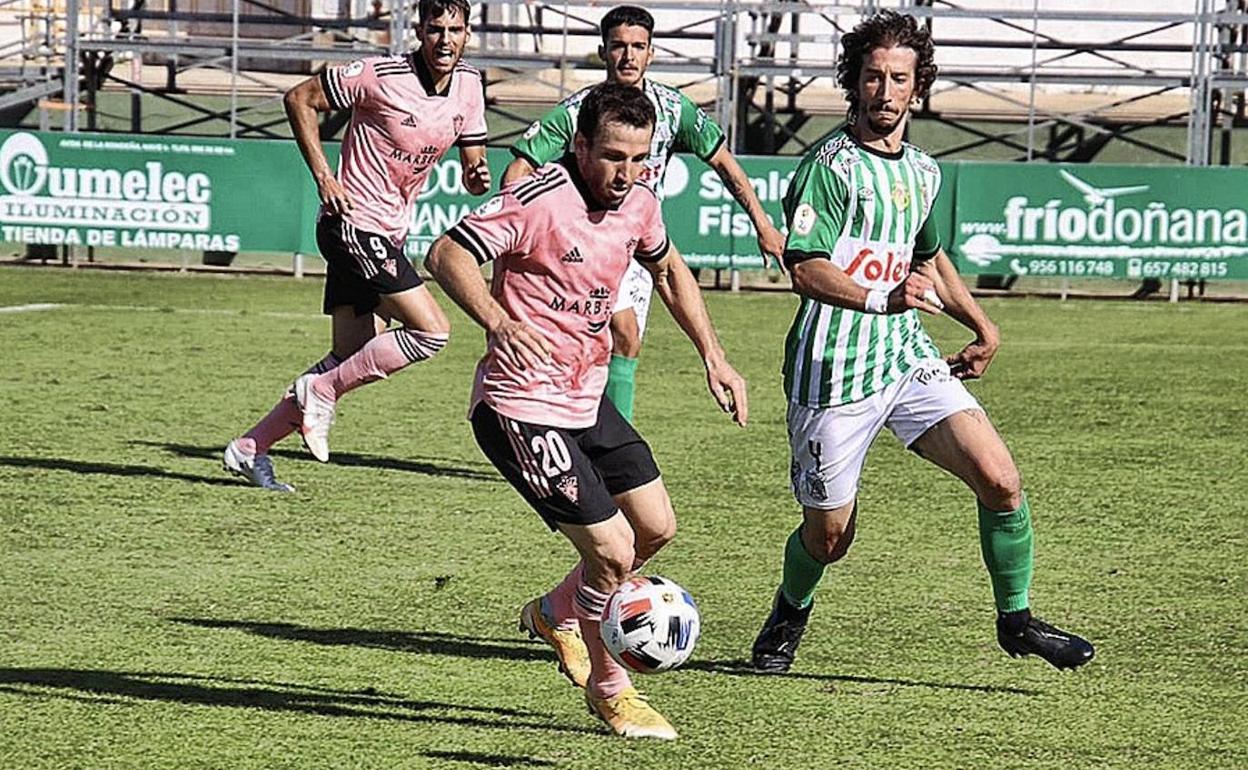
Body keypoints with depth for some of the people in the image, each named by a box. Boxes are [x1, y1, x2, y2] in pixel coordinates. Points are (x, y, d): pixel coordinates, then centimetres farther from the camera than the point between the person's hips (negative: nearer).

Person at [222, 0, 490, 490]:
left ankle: (250, 449, 16)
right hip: (354, 225, -8)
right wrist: (323, 178, -12)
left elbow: (472, 165, 14)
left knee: (352, 360, 7)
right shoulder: (382, 76, -16)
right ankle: (322, 389, -3)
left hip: (388, 235, 8)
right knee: (431, 331, -17)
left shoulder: (469, 87, 4)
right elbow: (300, 99, -7)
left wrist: (478, 175, -11)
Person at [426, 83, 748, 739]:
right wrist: (500, 323, -39)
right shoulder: (537, 201, -21)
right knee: (612, 550, -10)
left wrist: (713, 357, 16)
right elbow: (446, 255, -24)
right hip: (523, 408, -8)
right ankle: (608, 689, 15)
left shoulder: (637, 203, 3)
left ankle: (560, 612, 38)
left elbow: (669, 270, 22)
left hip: (587, 399, 8)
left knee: (656, 527, 13)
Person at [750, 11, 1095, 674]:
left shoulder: (922, 171, 13)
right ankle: (790, 613, 36)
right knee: (828, 534, 3)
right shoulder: (830, 164, -10)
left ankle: (1015, 620, 7)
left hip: (908, 359, 6)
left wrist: (983, 328, 22)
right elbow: (806, 269, -20)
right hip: (832, 370, -5)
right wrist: (883, 300, -34)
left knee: (999, 480, -11)